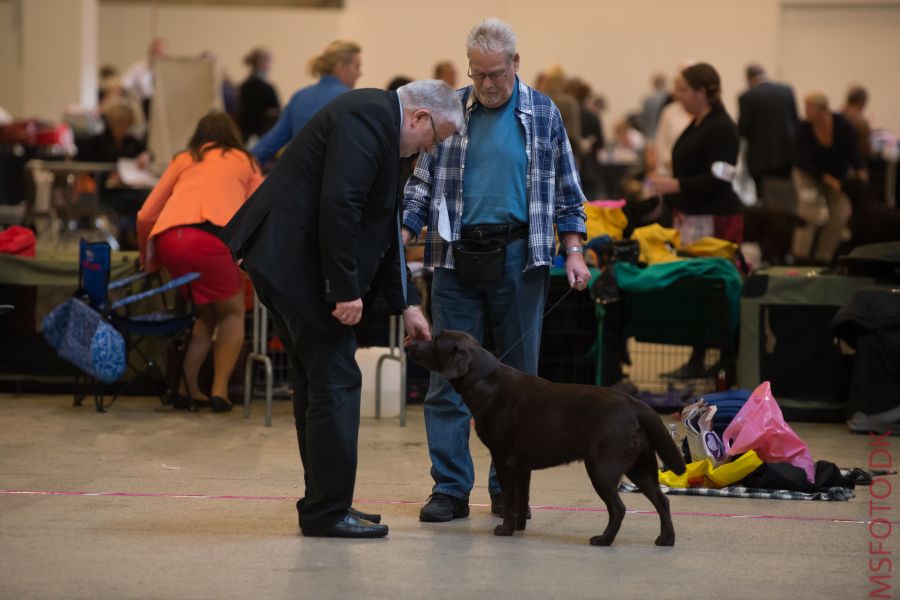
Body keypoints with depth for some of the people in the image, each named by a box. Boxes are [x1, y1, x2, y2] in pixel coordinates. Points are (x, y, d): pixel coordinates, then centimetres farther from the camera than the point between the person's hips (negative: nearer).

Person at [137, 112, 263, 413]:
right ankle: (219, 390, 5)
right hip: (212, 234, -3)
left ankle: (187, 388, 14)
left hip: (168, 237, 3)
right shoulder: (244, 161, 27)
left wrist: (147, 261, 40)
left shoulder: (183, 160, 31)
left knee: (206, 313, 23)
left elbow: (144, 217, 26)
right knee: (232, 312, 18)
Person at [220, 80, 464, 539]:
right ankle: (328, 512, -1)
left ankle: (323, 504, 22)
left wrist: (406, 304, 21)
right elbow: (338, 207, -24)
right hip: (296, 259, -11)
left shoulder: (376, 120, 19)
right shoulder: (367, 117, -14)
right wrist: (346, 290, -22)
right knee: (336, 383, -6)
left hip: (285, 258, 11)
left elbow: (383, 228, 23)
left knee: (318, 379, 15)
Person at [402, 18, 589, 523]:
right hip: (457, 259, 0)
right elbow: (423, 183, 8)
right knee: (448, 377, -2)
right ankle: (451, 487, 2)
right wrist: (400, 240, -4)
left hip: (519, 259, 0)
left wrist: (574, 251, -1)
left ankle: (509, 488, 14)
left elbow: (566, 190, 9)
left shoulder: (544, 115, 6)